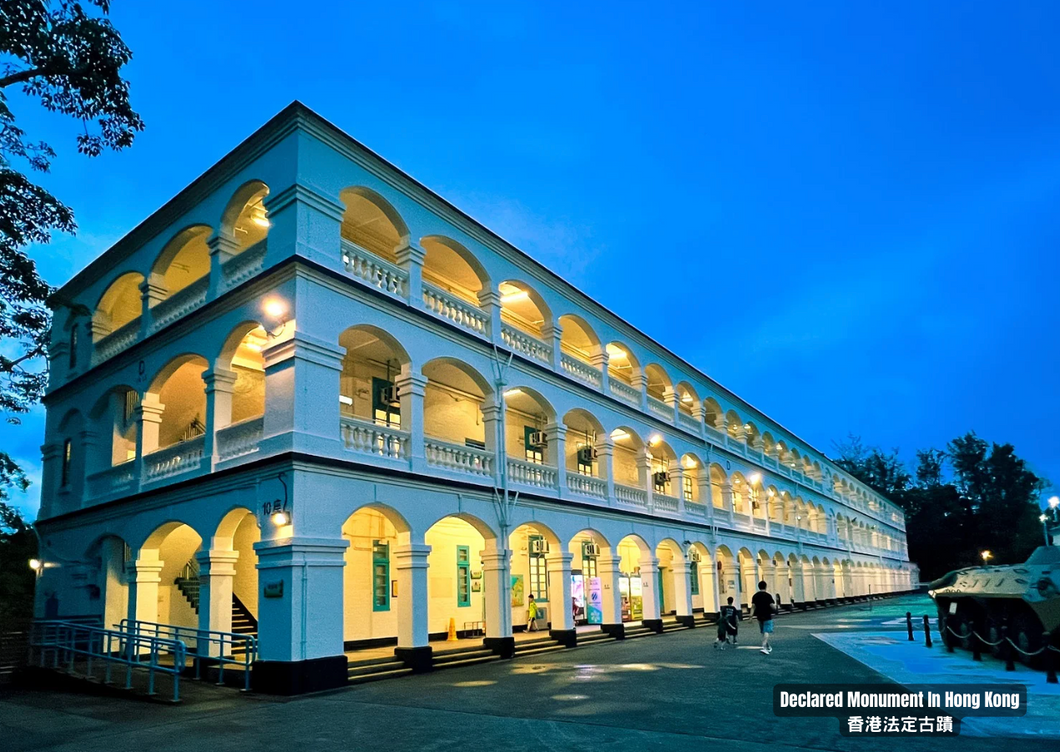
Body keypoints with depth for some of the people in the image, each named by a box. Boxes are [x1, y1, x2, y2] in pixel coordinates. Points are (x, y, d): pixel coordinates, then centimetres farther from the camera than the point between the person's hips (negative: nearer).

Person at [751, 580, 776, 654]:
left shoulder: (755, 596, 3)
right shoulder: (768, 595, -10)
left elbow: (753, 607, -1)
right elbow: (771, 606, -12)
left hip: (759, 617, 5)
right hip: (767, 616, -5)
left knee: (763, 632, 17)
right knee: (766, 632, -6)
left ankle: (768, 647, 28)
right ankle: (764, 647, -21)